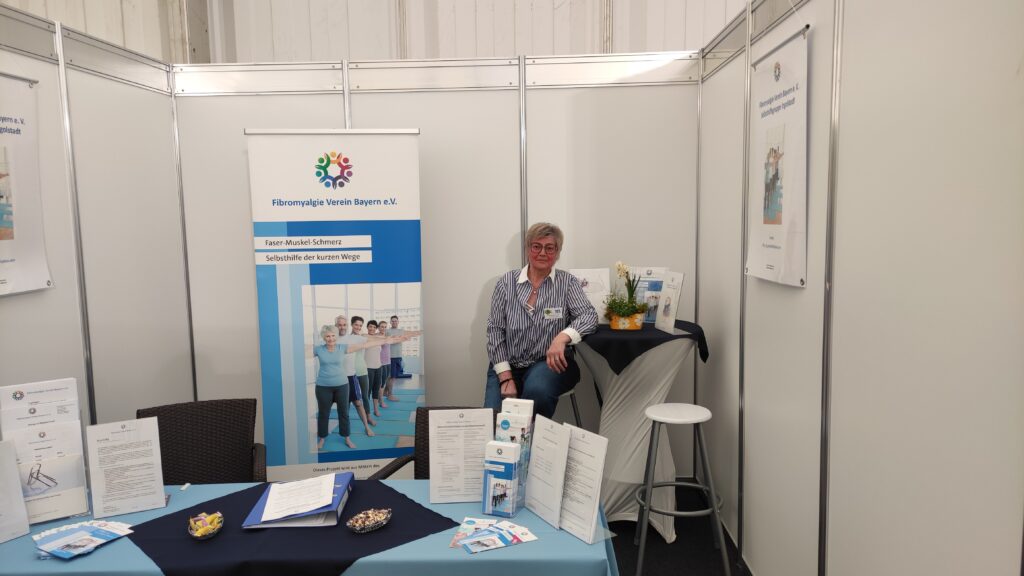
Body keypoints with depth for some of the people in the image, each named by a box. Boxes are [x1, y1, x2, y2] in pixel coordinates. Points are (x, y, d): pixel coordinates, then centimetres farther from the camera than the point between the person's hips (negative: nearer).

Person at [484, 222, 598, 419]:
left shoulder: (567, 282, 1)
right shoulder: (507, 282, 3)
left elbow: (589, 315, -10)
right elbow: (495, 329, 0)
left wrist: (562, 337, -32)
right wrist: (505, 377, -11)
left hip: (548, 363, 0)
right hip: (508, 364, 1)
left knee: (537, 390, -33)